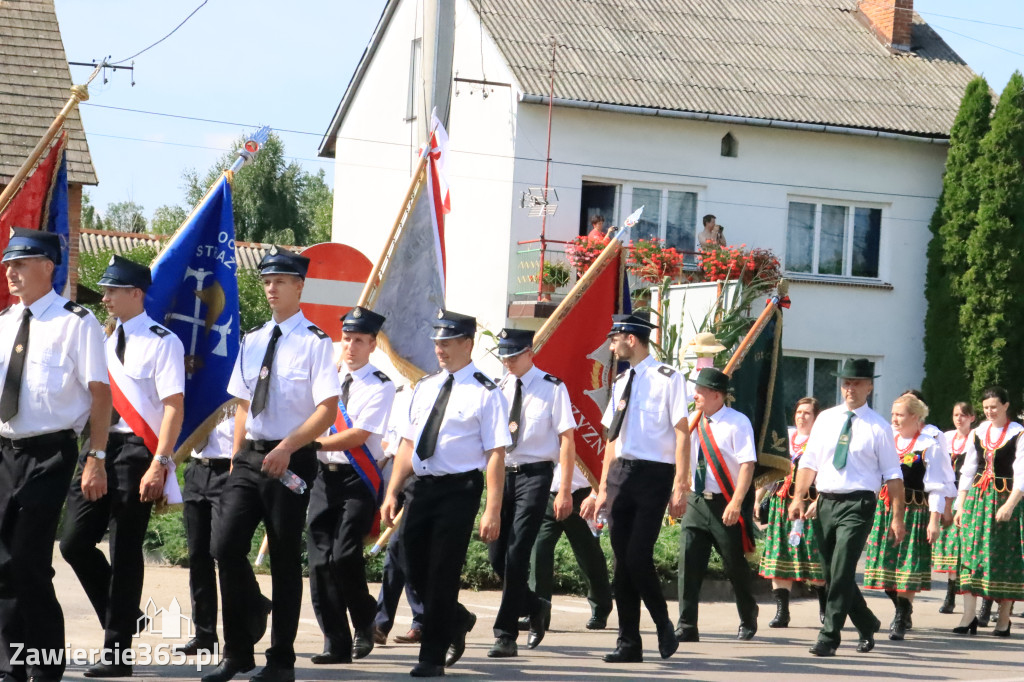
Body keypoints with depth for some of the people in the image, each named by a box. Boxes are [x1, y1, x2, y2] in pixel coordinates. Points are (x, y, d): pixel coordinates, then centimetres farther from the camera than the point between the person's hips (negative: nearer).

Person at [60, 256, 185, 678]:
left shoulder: (161, 342, -8)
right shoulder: (105, 341, 14)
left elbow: (174, 406, -12)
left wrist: (159, 464, -20)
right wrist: (90, 456, 12)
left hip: (137, 452, -7)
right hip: (101, 449, 7)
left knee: (125, 552, -2)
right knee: (75, 543, 4)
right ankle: (123, 618, 24)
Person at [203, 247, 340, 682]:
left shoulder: (315, 343, -7)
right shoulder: (252, 342, 12)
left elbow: (328, 409, -13)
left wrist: (287, 447, -23)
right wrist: (236, 459, 10)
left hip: (292, 460, -5)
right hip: (250, 454, 5)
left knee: (285, 559, 3)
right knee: (226, 545, -7)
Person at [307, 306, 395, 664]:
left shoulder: (381, 386, -5)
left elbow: (358, 436, -13)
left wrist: (313, 443, -13)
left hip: (359, 478, -5)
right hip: (324, 475, 5)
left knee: (344, 556, -16)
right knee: (320, 561, 1)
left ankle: (365, 622, 11)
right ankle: (336, 643, 7)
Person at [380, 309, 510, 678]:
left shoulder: (485, 393, -7)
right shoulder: (425, 387, 12)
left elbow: (495, 454, -12)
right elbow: (408, 443, 16)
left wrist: (493, 511, -18)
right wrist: (392, 493, 10)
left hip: (458, 489, -6)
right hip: (420, 485, 6)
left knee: (443, 574, -3)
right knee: (415, 568, 10)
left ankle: (433, 657, 8)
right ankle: (457, 620, 37)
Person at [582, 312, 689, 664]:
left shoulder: (666, 379, -7)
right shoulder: (621, 381, 14)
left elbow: (682, 434, -9)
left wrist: (680, 487, -15)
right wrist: (603, 489, 17)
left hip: (653, 475, -7)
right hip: (621, 474, 7)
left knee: (638, 558, -13)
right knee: (622, 561, 5)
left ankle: (664, 625, 12)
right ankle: (629, 643, 12)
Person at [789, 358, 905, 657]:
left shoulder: (878, 427, 0)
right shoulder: (825, 419, 11)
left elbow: (893, 475, -1)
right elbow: (809, 462, 12)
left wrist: (897, 517, -5)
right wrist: (798, 497, 0)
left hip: (858, 504, -5)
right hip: (825, 502, 5)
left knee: (841, 572, -14)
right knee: (832, 573, 11)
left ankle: (829, 637, -8)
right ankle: (867, 625, 31)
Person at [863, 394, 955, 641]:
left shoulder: (929, 447, -6)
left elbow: (936, 487, -7)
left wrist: (934, 521, -13)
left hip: (913, 513, -5)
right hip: (884, 510, 5)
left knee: (907, 568, -4)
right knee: (886, 564, 7)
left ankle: (901, 621, 4)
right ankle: (902, 610, 28)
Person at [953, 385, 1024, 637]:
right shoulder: (977, 433, 10)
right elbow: (967, 472, 12)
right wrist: (960, 506, 7)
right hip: (977, 498, 4)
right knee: (971, 553, -1)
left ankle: (1003, 619, 9)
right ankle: (968, 618, 0)